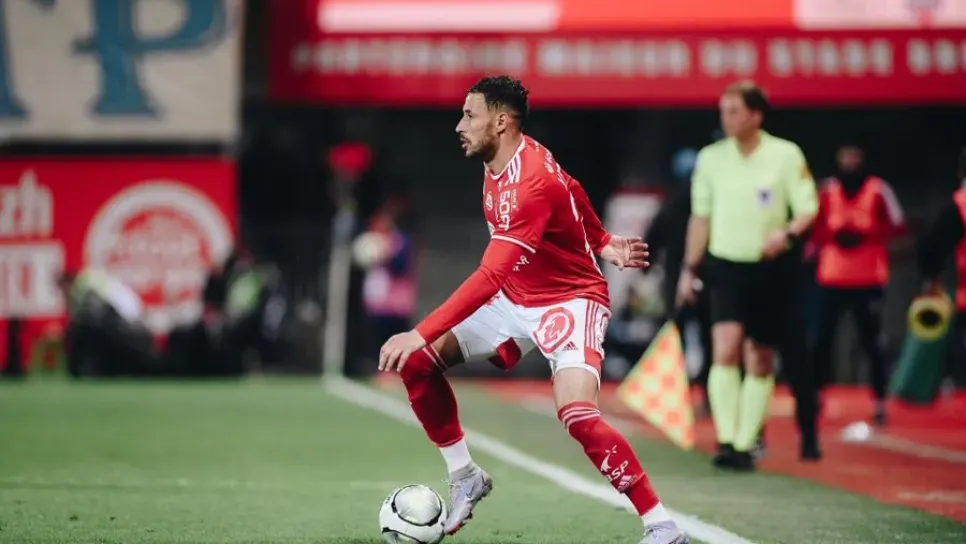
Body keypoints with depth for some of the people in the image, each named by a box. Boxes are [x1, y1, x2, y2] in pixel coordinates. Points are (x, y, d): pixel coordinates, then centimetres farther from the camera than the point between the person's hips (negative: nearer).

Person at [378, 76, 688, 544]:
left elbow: (490, 277, -38)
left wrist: (420, 334, -42)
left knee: (576, 414, -30)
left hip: (571, 301, -9)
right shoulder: (500, 163, -2)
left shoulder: (531, 183, -31)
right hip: (517, 300, 9)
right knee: (417, 362, -1)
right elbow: (570, 192, 17)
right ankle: (465, 479, 14)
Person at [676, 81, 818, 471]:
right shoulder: (711, 158, 4)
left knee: (760, 362, 5)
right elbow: (700, 216, 12)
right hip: (725, 266, 1)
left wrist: (787, 233, -23)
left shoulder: (786, 155, -4)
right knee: (725, 351, -17)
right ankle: (726, 441, -17)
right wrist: (689, 269, 12)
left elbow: (808, 209, -3)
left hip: (768, 270, -1)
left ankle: (745, 445, 14)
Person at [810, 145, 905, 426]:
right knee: (821, 339, 1)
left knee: (870, 341, -1)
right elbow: (816, 228, 11)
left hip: (869, 279, -3)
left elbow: (898, 226, -4)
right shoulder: (827, 190, 7)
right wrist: (833, 236, -10)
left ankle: (880, 402, 6)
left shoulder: (878, 190, -4)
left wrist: (864, 234, -15)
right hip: (832, 278, 3)